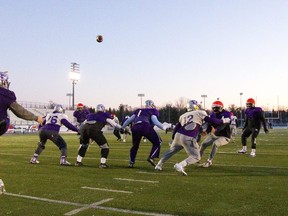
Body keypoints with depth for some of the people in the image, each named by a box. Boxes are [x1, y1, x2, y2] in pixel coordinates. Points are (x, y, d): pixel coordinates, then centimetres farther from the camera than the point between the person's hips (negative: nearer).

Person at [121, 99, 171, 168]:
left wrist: (122, 127, 40)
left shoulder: (138, 110, 31)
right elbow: (155, 122, 2)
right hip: (146, 127, -4)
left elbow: (129, 120, 30)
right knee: (158, 142, 17)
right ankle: (151, 157, 2)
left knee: (135, 145, 27)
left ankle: (131, 162, 20)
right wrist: (164, 127, 11)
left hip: (135, 128, 5)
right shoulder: (153, 111, 18)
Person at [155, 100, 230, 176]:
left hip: (178, 135, 6)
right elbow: (213, 121, 4)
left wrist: (173, 139, 30)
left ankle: (159, 165, 32)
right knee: (196, 157, 7)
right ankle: (180, 165, -15)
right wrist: (224, 120, 19)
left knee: (171, 151, 29)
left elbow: (176, 128, 19)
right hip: (188, 139, -5)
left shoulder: (183, 115, 18)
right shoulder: (200, 113, 6)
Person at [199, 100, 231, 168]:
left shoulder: (226, 114, -19)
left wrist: (216, 130, -46)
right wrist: (207, 130, -26)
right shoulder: (212, 114, -1)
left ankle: (209, 161, -19)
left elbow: (222, 125, -32)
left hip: (224, 136, -6)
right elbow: (209, 123, -6)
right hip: (213, 135, 6)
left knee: (215, 144, -30)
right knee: (203, 144, -4)